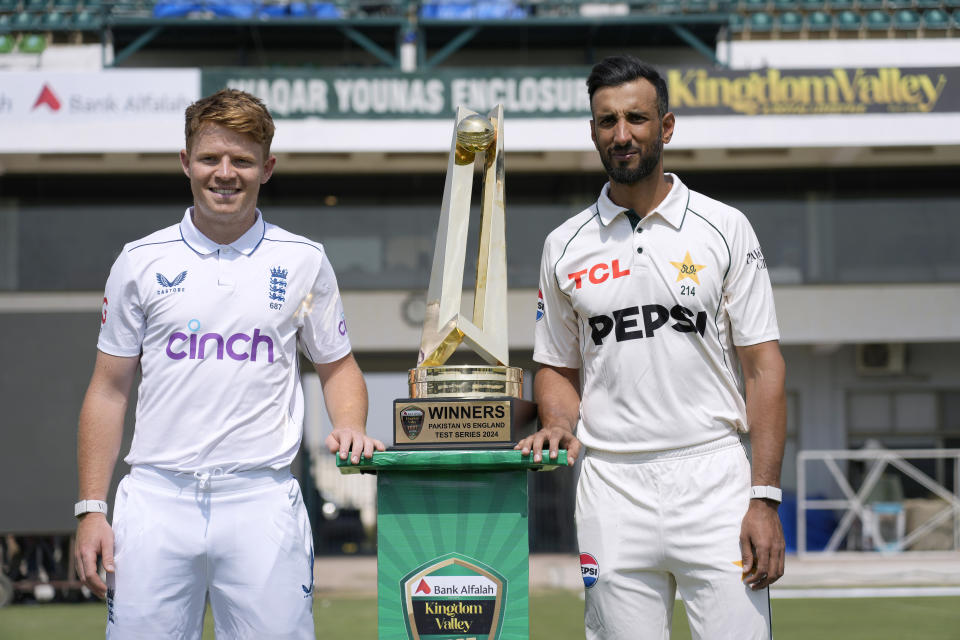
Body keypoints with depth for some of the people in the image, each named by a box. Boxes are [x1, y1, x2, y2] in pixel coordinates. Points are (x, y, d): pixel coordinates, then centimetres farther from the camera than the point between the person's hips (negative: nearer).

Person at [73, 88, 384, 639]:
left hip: (263, 499, 0)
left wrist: (349, 428, -5)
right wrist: (91, 508, 3)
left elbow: (338, 366, 17)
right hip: (158, 496, 1)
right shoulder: (141, 261, 7)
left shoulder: (304, 261, 7)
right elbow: (109, 390, 9)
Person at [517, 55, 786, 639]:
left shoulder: (725, 229, 3)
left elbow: (763, 365, 0)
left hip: (714, 480, -2)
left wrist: (765, 498, -8)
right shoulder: (566, 245, 10)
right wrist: (559, 426, -5)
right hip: (611, 487, 2)